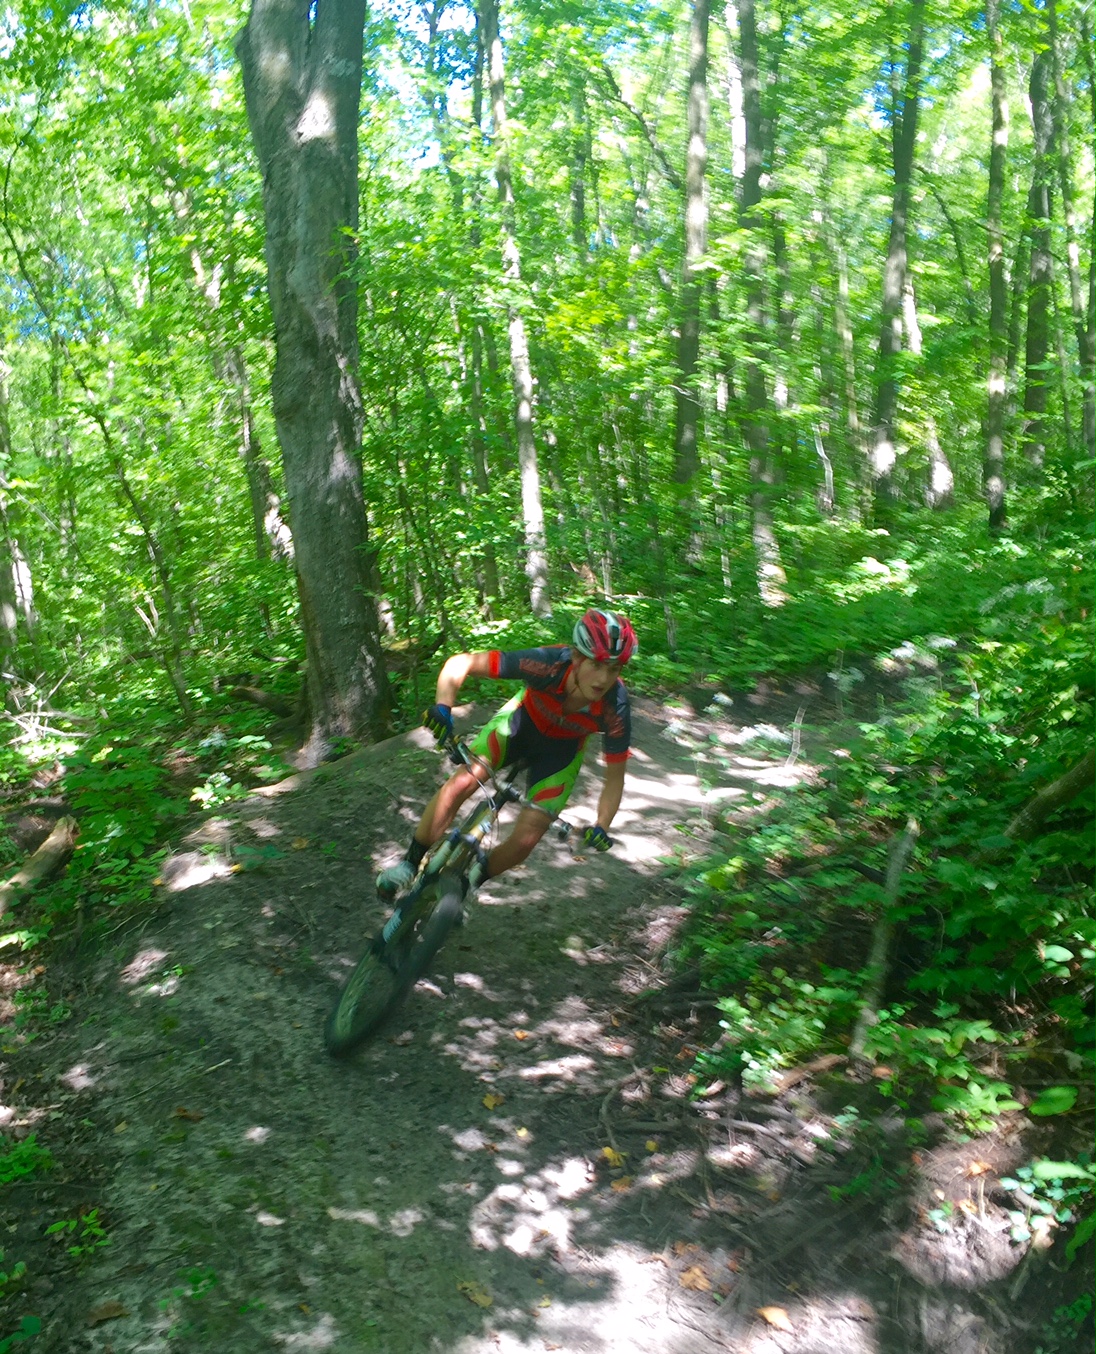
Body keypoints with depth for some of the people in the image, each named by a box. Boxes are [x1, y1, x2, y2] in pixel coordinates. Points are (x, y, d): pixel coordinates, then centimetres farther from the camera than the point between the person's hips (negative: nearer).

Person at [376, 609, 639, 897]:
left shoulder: (615, 710, -33)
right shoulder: (549, 663, -38)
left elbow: (614, 777, -18)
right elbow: (459, 663, -32)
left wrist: (601, 827, -31)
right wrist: (443, 708, -48)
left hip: (562, 749, 0)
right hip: (524, 718, 0)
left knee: (526, 839, -11)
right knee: (460, 783, -20)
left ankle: (475, 878, 21)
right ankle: (409, 864, 2)